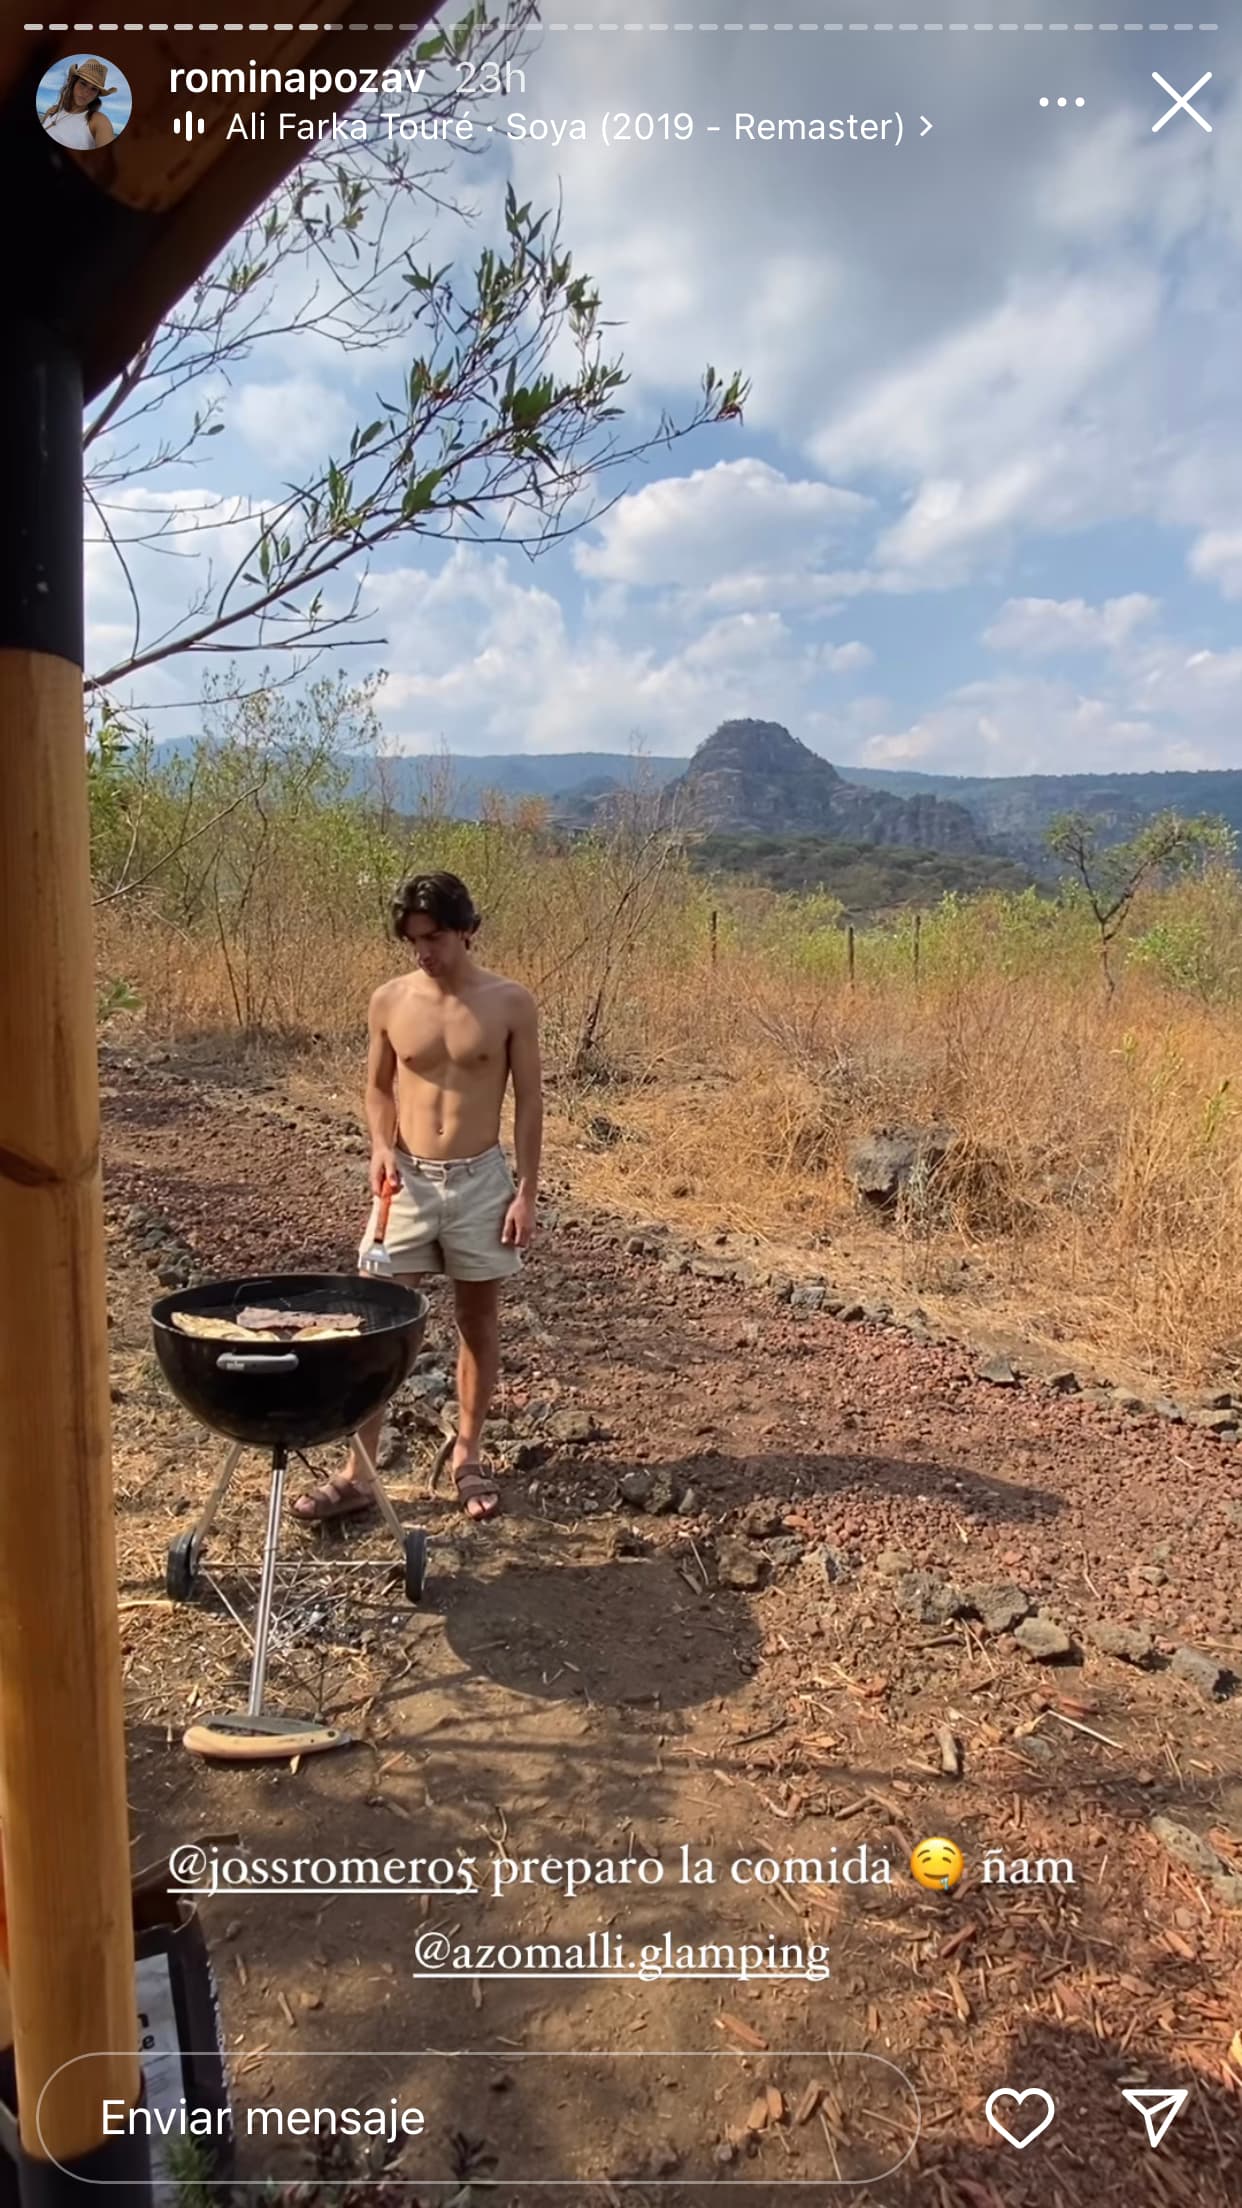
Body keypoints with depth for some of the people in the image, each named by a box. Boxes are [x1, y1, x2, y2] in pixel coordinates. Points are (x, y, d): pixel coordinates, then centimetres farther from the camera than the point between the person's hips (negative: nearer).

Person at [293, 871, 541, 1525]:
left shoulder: (510, 1003, -7)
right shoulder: (390, 1001, -1)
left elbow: (529, 1101, -3)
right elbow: (378, 1088, 11)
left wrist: (526, 1191, -6)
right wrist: (381, 1147, -7)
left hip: (480, 1180, -1)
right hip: (407, 1179, 2)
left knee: (478, 1319, 11)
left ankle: (467, 1453, 28)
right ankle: (357, 1473, 8)